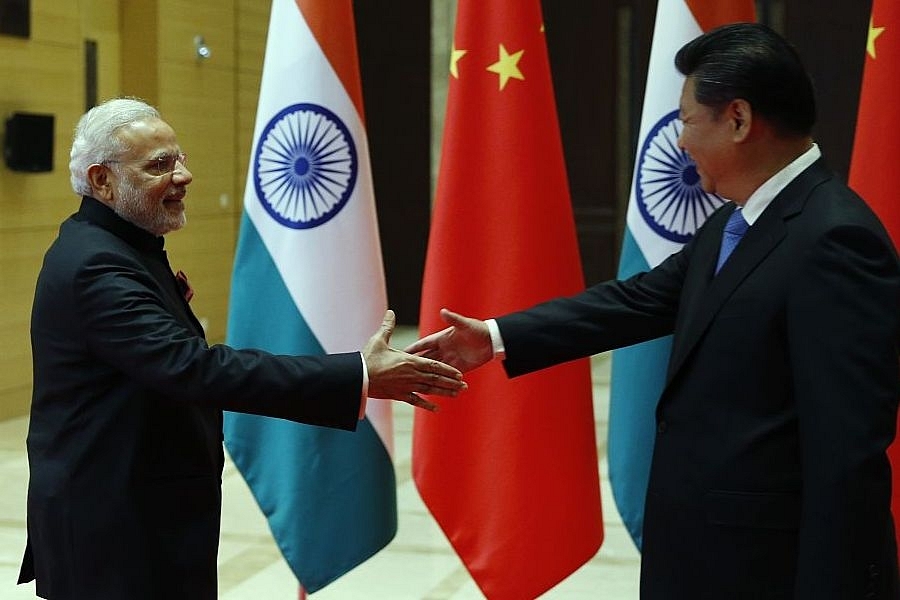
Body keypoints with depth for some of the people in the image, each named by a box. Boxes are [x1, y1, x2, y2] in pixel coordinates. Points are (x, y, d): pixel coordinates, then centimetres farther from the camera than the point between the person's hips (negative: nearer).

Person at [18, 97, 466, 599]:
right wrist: (359, 376, -36)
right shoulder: (94, 265, -22)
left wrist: (171, 305, 5)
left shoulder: (105, 247, 11)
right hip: (114, 536, -10)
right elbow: (196, 369, -33)